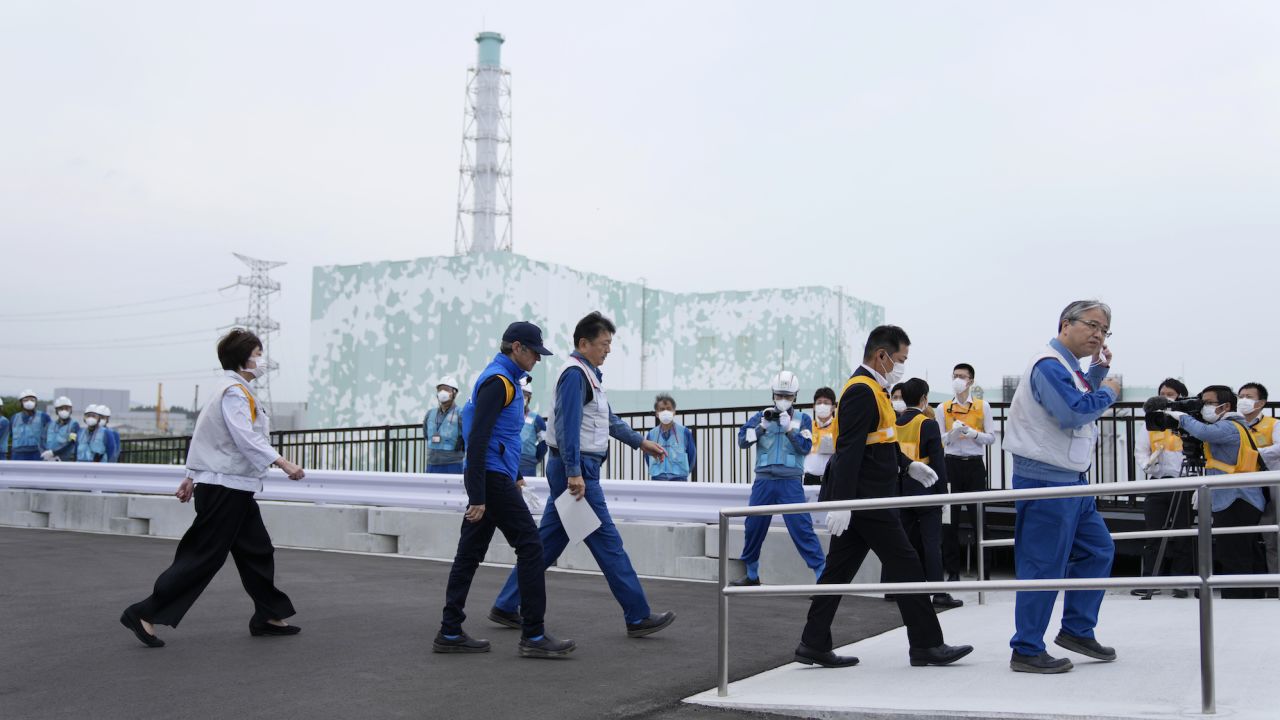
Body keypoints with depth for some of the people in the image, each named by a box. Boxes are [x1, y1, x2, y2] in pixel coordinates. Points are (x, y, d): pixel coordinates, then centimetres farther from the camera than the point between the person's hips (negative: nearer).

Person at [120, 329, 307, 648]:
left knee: (257, 550, 14)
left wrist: (192, 477, 24)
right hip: (225, 487, -11)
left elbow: (206, 435, 20)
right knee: (203, 557, -8)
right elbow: (246, 438, -27)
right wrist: (282, 463, -33)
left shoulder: (232, 389, 16)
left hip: (234, 489, 11)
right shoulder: (235, 391, -15)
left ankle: (268, 616, 23)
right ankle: (145, 614, -3)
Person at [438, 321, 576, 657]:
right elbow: (477, 439, -21)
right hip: (492, 479, -10)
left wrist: (515, 475, 29)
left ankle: (450, 633, 13)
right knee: (530, 547, -7)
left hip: (491, 478, 10)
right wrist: (477, 496, -23)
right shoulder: (498, 381, -14)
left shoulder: (502, 378, 18)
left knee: (470, 553, 10)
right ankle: (533, 635, -4)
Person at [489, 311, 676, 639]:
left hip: (579, 469, 10)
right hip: (576, 468, -10)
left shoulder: (590, 375, 19)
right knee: (607, 542, -6)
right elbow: (568, 426, -20)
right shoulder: (575, 373, -13)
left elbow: (609, 420, 29)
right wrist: (574, 473, -24)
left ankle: (506, 606, 18)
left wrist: (641, 442, 30)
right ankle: (638, 617, -1)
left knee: (547, 542, 12)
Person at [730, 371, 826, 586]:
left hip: (791, 482, -3)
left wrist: (789, 427, -15)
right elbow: (742, 441, -2)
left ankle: (822, 574, -7)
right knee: (753, 526, 10)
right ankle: (751, 574, 26)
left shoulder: (803, 419, 5)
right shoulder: (761, 416, 9)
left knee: (801, 527, -11)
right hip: (764, 480, 3)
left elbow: (805, 448, -6)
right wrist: (763, 425, -14)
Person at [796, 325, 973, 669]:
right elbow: (849, 450, -23)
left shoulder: (870, 389, 17)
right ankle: (926, 646, 8)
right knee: (907, 567, -2)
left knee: (839, 570, 9)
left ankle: (814, 645, 12)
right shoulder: (862, 391, -16)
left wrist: (908, 465, 24)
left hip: (863, 499, 10)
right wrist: (841, 503, -27)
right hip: (867, 500, -10)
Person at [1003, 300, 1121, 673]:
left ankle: (1077, 630, 27)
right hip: (1046, 479, -11)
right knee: (1043, 565, -6)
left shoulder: (1067, 367, 17)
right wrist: (1107, 393, -8)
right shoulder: (1049, 364, -16)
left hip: (1071, 480, 11)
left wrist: (1098, 370, 14)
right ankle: (1027, 651, 1)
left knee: (1098, 550, 17)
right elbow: (1073, 412, -24)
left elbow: (1082, 403, 25)